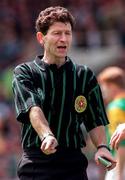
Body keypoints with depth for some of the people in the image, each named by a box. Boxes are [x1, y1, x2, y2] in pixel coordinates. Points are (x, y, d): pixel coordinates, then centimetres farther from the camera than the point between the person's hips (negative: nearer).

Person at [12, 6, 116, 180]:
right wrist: (46, 136, -34)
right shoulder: (24, 72, 4)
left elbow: (95, 121, 10)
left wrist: (102, 146, -12)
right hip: (35, 163, -1)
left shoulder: (85, 75, 12)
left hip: (73, 164, 1)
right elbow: (32, 109, -15)